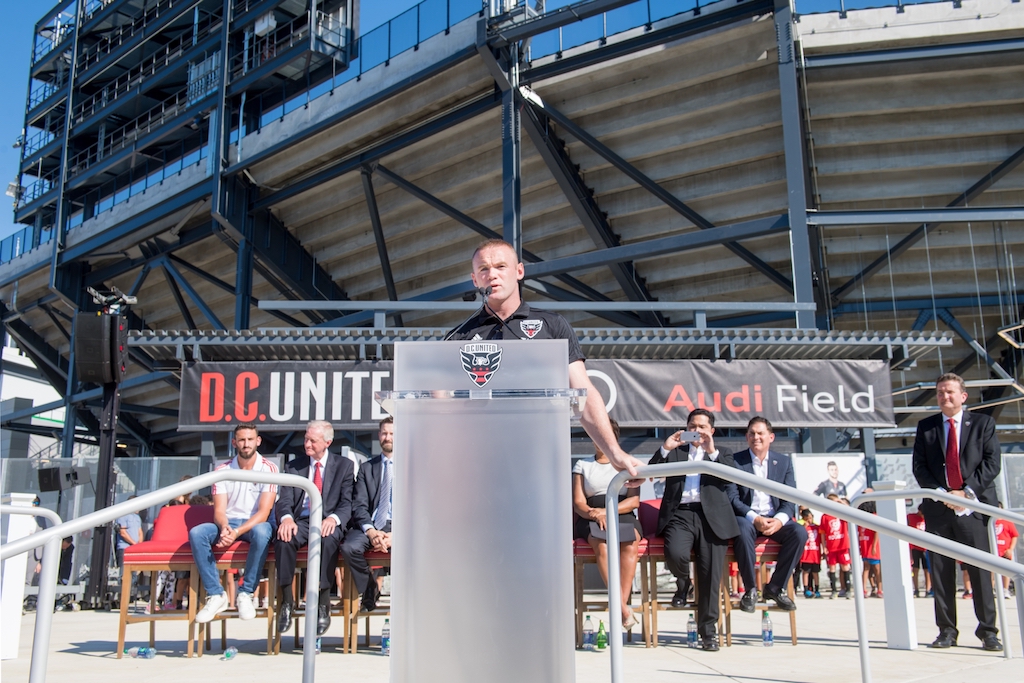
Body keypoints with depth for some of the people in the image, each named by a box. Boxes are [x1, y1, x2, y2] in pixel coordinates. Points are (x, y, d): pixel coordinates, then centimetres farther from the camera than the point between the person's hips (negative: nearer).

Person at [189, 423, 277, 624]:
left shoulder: (269, 469, -6)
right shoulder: (222, 471, 2)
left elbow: (263, 512, -14)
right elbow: (219, 511, -4)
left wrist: (237, 532, -29)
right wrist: (225, 528, -29)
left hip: (256, 523, -3)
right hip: (228, 524, 3)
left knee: (262, 532, -38)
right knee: (196, 533, -27)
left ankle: (246, 593, -23)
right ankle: (216, 594, -19)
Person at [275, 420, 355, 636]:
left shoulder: (344, 466, 9)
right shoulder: (293, 466, 16)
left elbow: (347, 503, 0)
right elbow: (285, 501, 5)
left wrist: (333, 518, -22)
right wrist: (286, 518, -20)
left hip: (328, 522, -2)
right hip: (301, 521, 2)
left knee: (328, 541, -37)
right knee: (284, 539, -32)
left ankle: (324, 604, -27)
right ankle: (287, 601, -20)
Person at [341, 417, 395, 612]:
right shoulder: (366, 468, 17)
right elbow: (359, 506, 6)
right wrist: (371, 531, -13)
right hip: (370, 526, 2)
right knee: (349, 547, -30)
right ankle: (369, 591, -2)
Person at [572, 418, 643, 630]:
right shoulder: (582, 465, 18)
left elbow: (634, 501, 4)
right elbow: (578, 503, 8)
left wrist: (606, 511, -13)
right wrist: (595, 515, -15)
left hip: (623, 515, 0)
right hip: (591, 518, 0)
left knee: (630, 545, -34)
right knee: (602, 546, -34)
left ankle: (622, 604, -36)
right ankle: (624, 609, -36)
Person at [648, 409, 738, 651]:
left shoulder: (721, 454, 22)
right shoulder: (675, 451, 22)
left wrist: (712, 451, -10)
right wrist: (665, 448, -6)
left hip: (711, 516, 0)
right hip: (679, 515, 0)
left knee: (711, 573, -9)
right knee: (675, 554, -28)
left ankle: (707, 629, 4)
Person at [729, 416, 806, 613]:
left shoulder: (784, 462, 10)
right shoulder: (735, 461, 1)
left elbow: (790, 499, 3)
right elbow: (733, 498, -6)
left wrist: (779, 519, -19)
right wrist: (754, 518, -23)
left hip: (775, 518, 3)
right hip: (746, 517, -3)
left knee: (799, 533, -27)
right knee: (743, 532, -37)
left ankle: (776, 587, -10)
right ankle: (750, 589, -18)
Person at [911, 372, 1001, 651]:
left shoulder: (983, 423, 8)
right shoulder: (925, 427, 13)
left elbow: (992, 463, -1)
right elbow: (919, 466, 7)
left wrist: (967, 492, -11)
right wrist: (940, 492, -8)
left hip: (974, 504, -2)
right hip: (938, 507, 2)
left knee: (981, 569, -2)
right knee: (941, 571, 3)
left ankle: (988, 630, 6)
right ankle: (947, 630, 9)